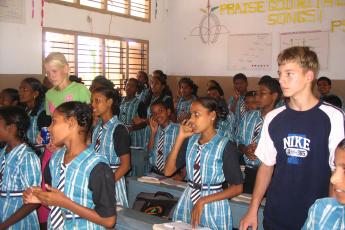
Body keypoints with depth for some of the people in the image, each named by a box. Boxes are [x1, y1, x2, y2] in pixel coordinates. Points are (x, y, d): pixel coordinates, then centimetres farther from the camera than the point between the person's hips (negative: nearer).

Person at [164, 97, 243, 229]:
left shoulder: (226, 146, -13)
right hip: (187, 203, 4)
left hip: (212, 207, -4)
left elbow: (237, 187, -11)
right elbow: (168, 171, -4)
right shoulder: (189, 141, 1)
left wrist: (203, 201, -17)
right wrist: (180, 138, -9)